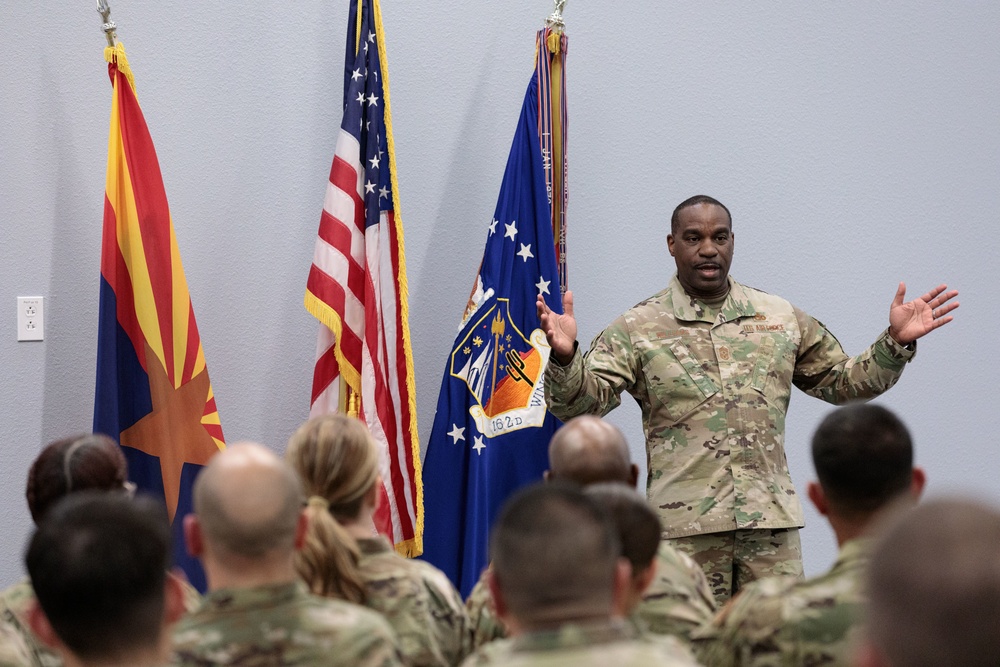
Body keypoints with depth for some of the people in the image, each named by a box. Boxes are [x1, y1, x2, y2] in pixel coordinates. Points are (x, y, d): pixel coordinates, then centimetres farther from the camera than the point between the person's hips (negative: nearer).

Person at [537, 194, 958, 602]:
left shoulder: (781, 319, 13)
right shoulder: (638, 328, 3)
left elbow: (843, 382, 23)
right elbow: (582, 401, -5)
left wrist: (896, 342, 9)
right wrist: (564, 358, -25)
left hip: (772, 524, 3)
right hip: (685, 527, -2)